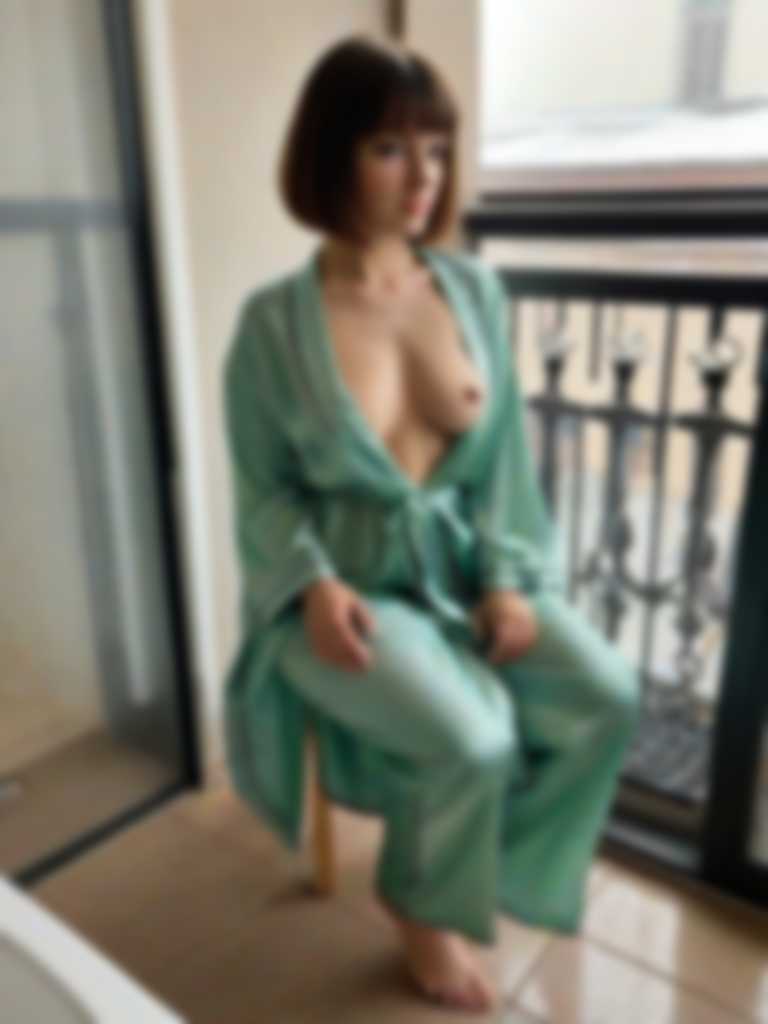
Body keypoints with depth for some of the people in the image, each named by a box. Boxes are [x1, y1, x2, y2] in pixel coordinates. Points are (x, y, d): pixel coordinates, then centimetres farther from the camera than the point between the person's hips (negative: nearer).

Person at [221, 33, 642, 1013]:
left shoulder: (475, 287, 2)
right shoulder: (275, 318, -9)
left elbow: (503, 453, 4)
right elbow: (262, 488, -3)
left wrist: (506, 577, -8)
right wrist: (315, 583, -20)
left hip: (463, 558, 5)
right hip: (348, 578, -4)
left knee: (606, 693, -13)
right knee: (475, 738, -24)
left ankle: (490, 865, 15)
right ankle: (423, 905, 13)